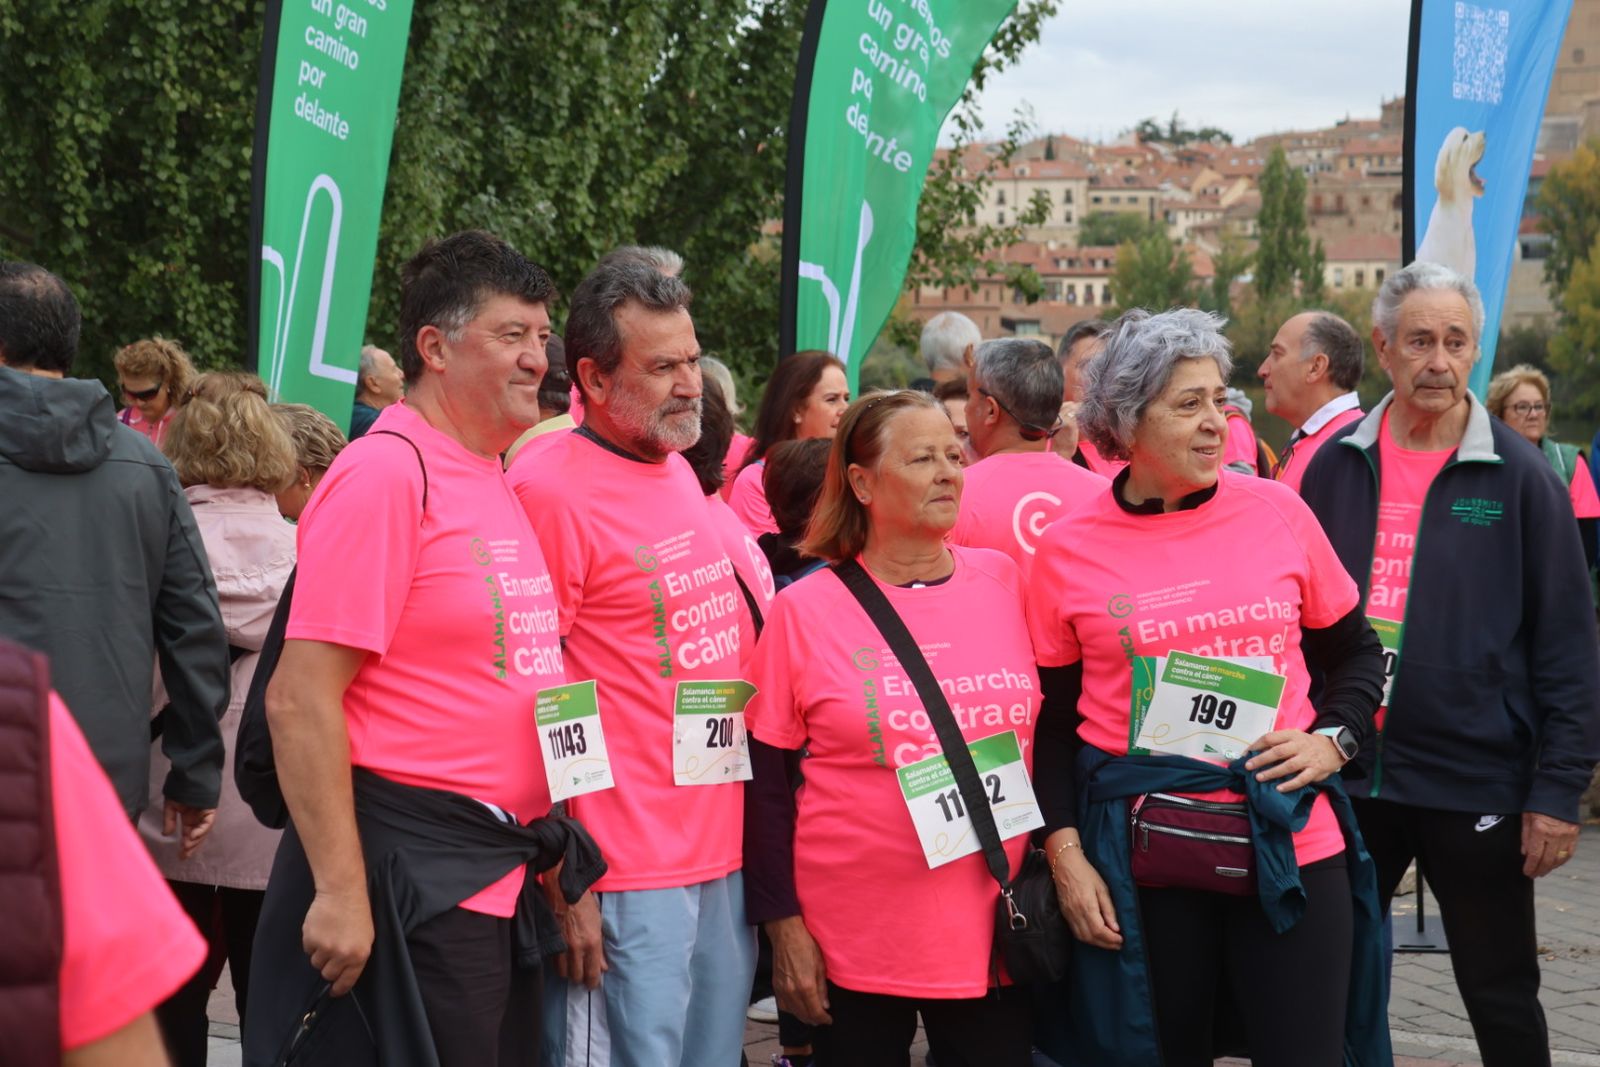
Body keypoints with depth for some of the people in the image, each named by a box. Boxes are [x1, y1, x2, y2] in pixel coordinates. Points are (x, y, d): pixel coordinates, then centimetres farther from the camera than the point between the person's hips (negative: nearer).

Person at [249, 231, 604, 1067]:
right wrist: (341, 893, -22)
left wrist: (560, 872, 21)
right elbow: (300, 700, -18)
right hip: (407, 870, -9)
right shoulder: (385, 473, -13)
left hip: (500, 873, 9)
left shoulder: (495, 485, 13)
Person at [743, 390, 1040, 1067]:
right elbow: (766, 782, -2)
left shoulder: (1004, 584, 3)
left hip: (995, 929, 2)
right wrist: (784, 926, -5)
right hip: (856, 943, -2)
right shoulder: (805, 610, -4)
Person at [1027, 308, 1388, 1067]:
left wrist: (1332, 740, -3)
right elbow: (1051, 720, 4)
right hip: (1138, 861, -1)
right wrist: (1065, 852, -5)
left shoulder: (1277, 512, 2)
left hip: (1290, 846, 1)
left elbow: (1354, 651, 14)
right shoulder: (1068, 552, -1)